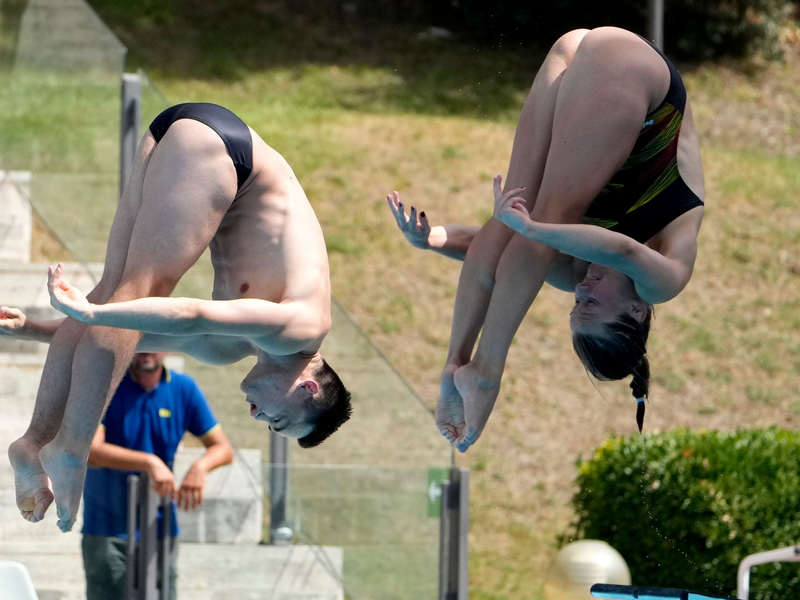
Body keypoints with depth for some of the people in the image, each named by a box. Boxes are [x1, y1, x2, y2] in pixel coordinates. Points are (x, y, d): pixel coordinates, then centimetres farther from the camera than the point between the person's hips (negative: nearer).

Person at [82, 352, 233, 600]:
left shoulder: (184, 389, 4)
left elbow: (223, 448, 7)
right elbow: (90, 451, -20)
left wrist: (200, 467, -17)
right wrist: (149, 463, -31)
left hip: (160, 530, 4)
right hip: (108, 530, -4)